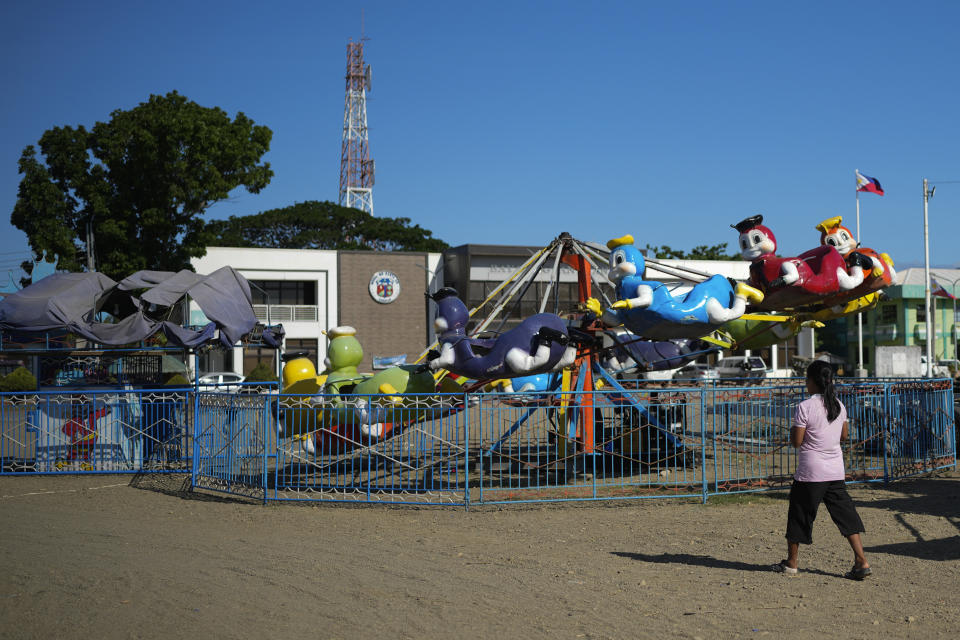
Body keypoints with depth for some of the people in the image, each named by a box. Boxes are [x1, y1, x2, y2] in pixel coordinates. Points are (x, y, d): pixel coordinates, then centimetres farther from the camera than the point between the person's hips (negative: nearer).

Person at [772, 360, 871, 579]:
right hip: (835, 471, 5)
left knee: (799, 514, 8)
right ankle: (861, 561, -2)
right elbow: (843, 436, 16)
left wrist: (793, 428, 6)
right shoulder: (839, 405, 5)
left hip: (810, 472, -5)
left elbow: (796, 441, -12)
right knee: (845, 514, 6)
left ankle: (791, 562, 19)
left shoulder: (805, 407, -14)